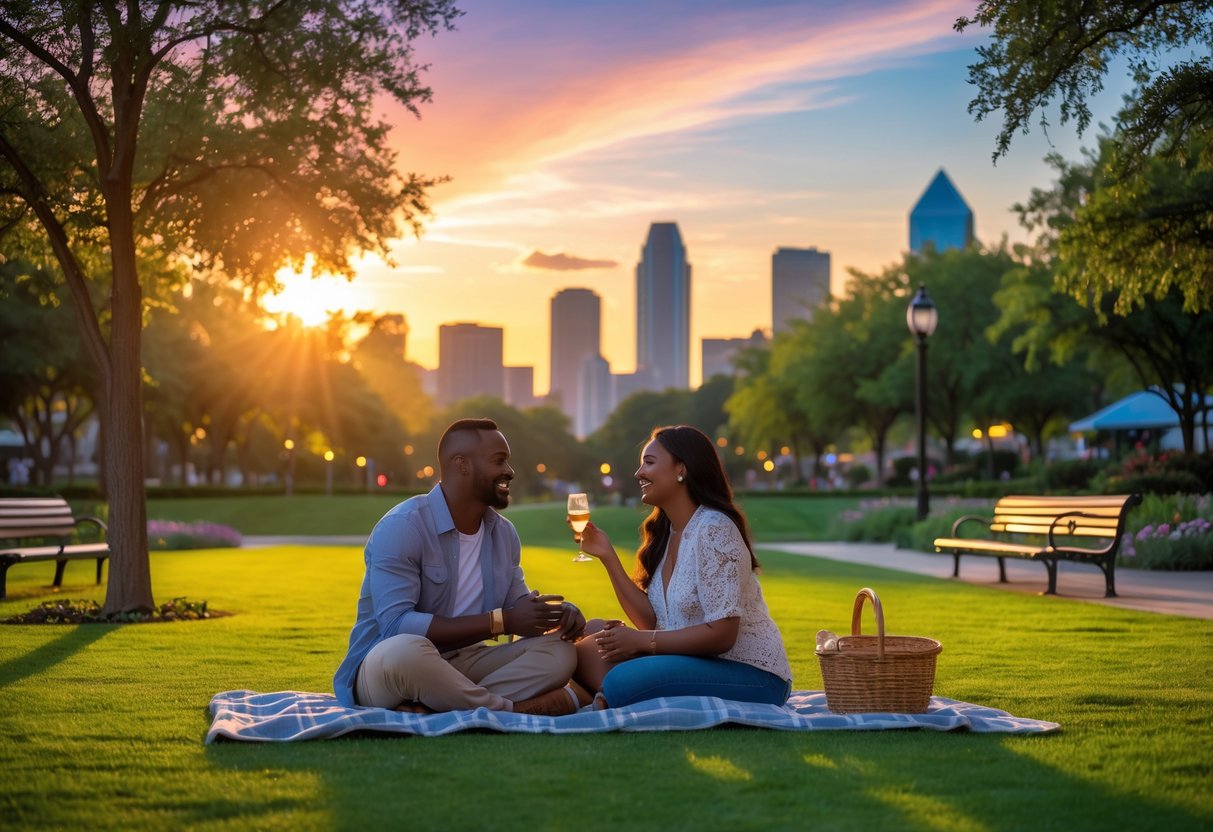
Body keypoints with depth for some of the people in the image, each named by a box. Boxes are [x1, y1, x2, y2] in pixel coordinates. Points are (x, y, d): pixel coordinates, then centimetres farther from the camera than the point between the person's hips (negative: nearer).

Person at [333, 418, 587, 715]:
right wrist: (501, 621, -26)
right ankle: (515, 709, -21)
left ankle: (439, 708, -26)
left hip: (461, 666, 7)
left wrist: (559, 612, -8)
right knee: (407, 649, -41)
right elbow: (395, 626, -26)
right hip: (384, 666, -7)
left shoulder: (504, 532, 7)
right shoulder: (402, 527, -17)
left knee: (559, 650, -14)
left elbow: (519, 602, 18)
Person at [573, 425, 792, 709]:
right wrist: (608, 556, 0)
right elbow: (653, 621, 2)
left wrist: (640, 640, -15)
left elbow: (720, 635, -20)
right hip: (700, 663, 9)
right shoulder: (665, 533, 11)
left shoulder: (713, 529, -16)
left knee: (623, 682, -28)